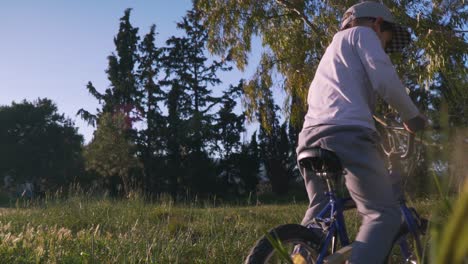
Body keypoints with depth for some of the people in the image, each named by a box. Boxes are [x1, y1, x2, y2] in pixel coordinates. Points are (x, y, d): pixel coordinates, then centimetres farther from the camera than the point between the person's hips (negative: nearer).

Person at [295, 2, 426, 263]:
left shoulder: (335, 48, 38)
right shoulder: (362, 33, 14)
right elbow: (385, 80, -2)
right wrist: (412, 115, 11)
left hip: (311, 136, 8)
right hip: (347, 133, -8)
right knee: (384, 213, -7)